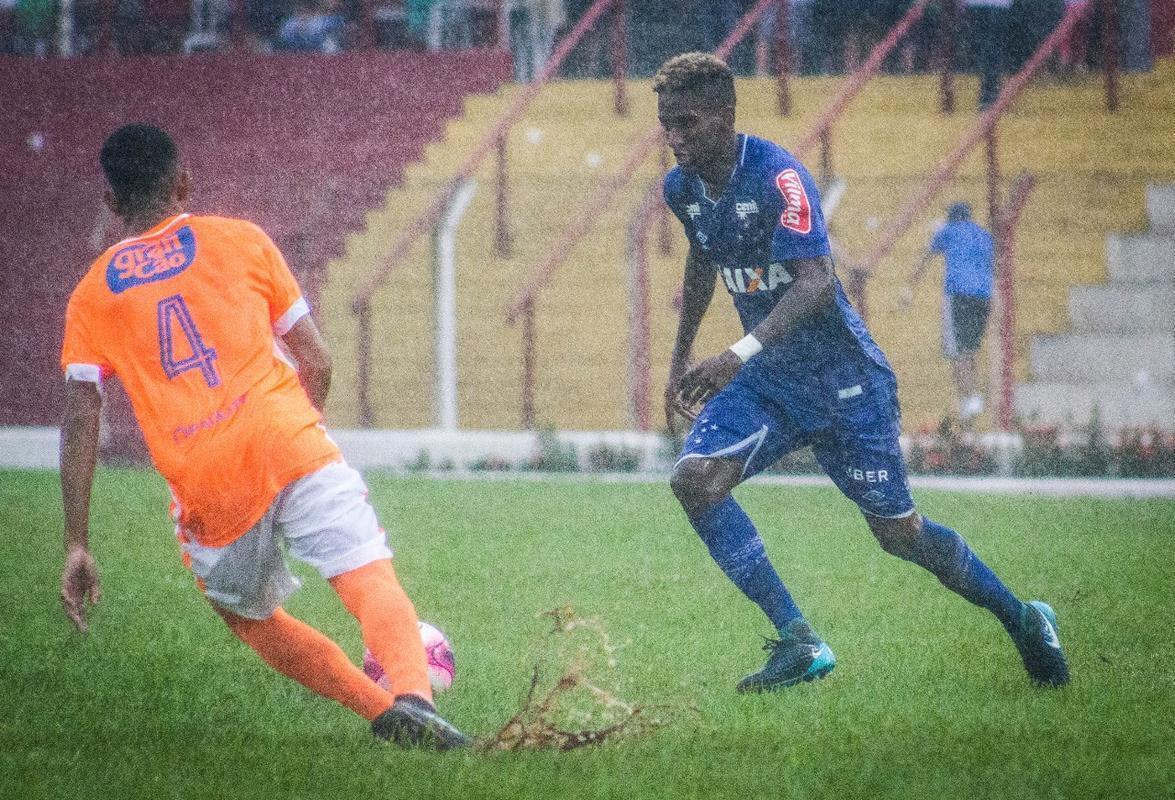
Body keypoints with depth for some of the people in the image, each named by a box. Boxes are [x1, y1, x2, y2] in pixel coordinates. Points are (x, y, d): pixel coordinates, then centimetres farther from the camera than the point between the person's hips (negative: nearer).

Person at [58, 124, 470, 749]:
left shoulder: (90, 298, 16)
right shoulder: (239, 241, 14)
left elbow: (79, 427, 6)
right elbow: (316, 363, 13)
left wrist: (77, 547, 5)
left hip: (204, 489, 1)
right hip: (289, 445, -1)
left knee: (250, 619, 23)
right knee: (372, 581, -12)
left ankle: (380, 707, 13)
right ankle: (412, 693, -40)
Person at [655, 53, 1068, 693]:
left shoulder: (777, 176, -23)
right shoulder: (681, 188, 0)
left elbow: (816, 282, -35)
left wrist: (740, 354, -47)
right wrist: (680, 357, 23)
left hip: (842, 377, -6)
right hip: (767, 379, 6)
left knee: (899, 533, 1)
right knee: (694, 479, -18)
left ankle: (1022, 620, 26)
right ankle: (799, 643, -17)